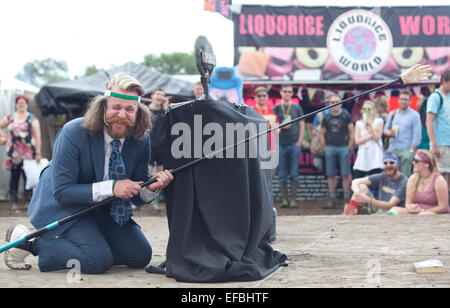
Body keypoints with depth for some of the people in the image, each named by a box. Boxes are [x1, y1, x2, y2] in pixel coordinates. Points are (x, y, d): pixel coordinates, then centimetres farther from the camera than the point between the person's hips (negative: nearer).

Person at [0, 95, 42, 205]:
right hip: (13, 153, 3)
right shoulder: (10, 117, 11)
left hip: (28, 153, -3)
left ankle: (28, 201, 2)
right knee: (14, 176, 3)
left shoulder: (32, 118, 2)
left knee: (28, 176, -4)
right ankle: (13, 202, 8)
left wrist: (38, 153, -9)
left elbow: (37, 137, -2)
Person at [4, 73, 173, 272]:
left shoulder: (141, 139, -10)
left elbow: (137, 197, -3)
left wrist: (152, 188, -28)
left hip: (104, 209, 6)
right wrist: (110, 188, -35)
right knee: (98, 261, -26)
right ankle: (30, 241, -7)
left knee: (140, 256, -4)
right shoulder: (73, 133, -25)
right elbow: (61, 192, -26)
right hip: (63, 206, -6)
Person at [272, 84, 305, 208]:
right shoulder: (276, 109, 8)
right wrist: (281, 127, -15)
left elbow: (302, 126, 10)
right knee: (282, 174, 0)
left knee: (294, 173, -2)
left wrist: (299, 141, -1)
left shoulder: (297, 108, 11)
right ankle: (284, 200, 3)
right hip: (281, 144, 0)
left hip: (294, 144, 0)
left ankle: (293, 200, 1)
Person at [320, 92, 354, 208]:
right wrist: (325, 147, 7)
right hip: (330, 148, 3)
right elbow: (322, 133, 15)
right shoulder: (327, 118, 10)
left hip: (344, 147, -3)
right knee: (330, 175, 3)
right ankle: (332, 199, 8)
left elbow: (352, 132, 4)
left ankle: (347, 199, 1)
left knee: (345, 175, -3)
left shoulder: (346, 116, 4)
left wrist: (349, 147, -2)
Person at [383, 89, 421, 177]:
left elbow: (417, 136, -3)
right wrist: (389, 133, -3)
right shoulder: (392, 113, 17)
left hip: (406, 150, -4)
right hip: (392, 150, 4)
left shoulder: (414, 115, 2)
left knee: (405, 176, -13)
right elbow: (386, 129, 21)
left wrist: (411, 151, -10)